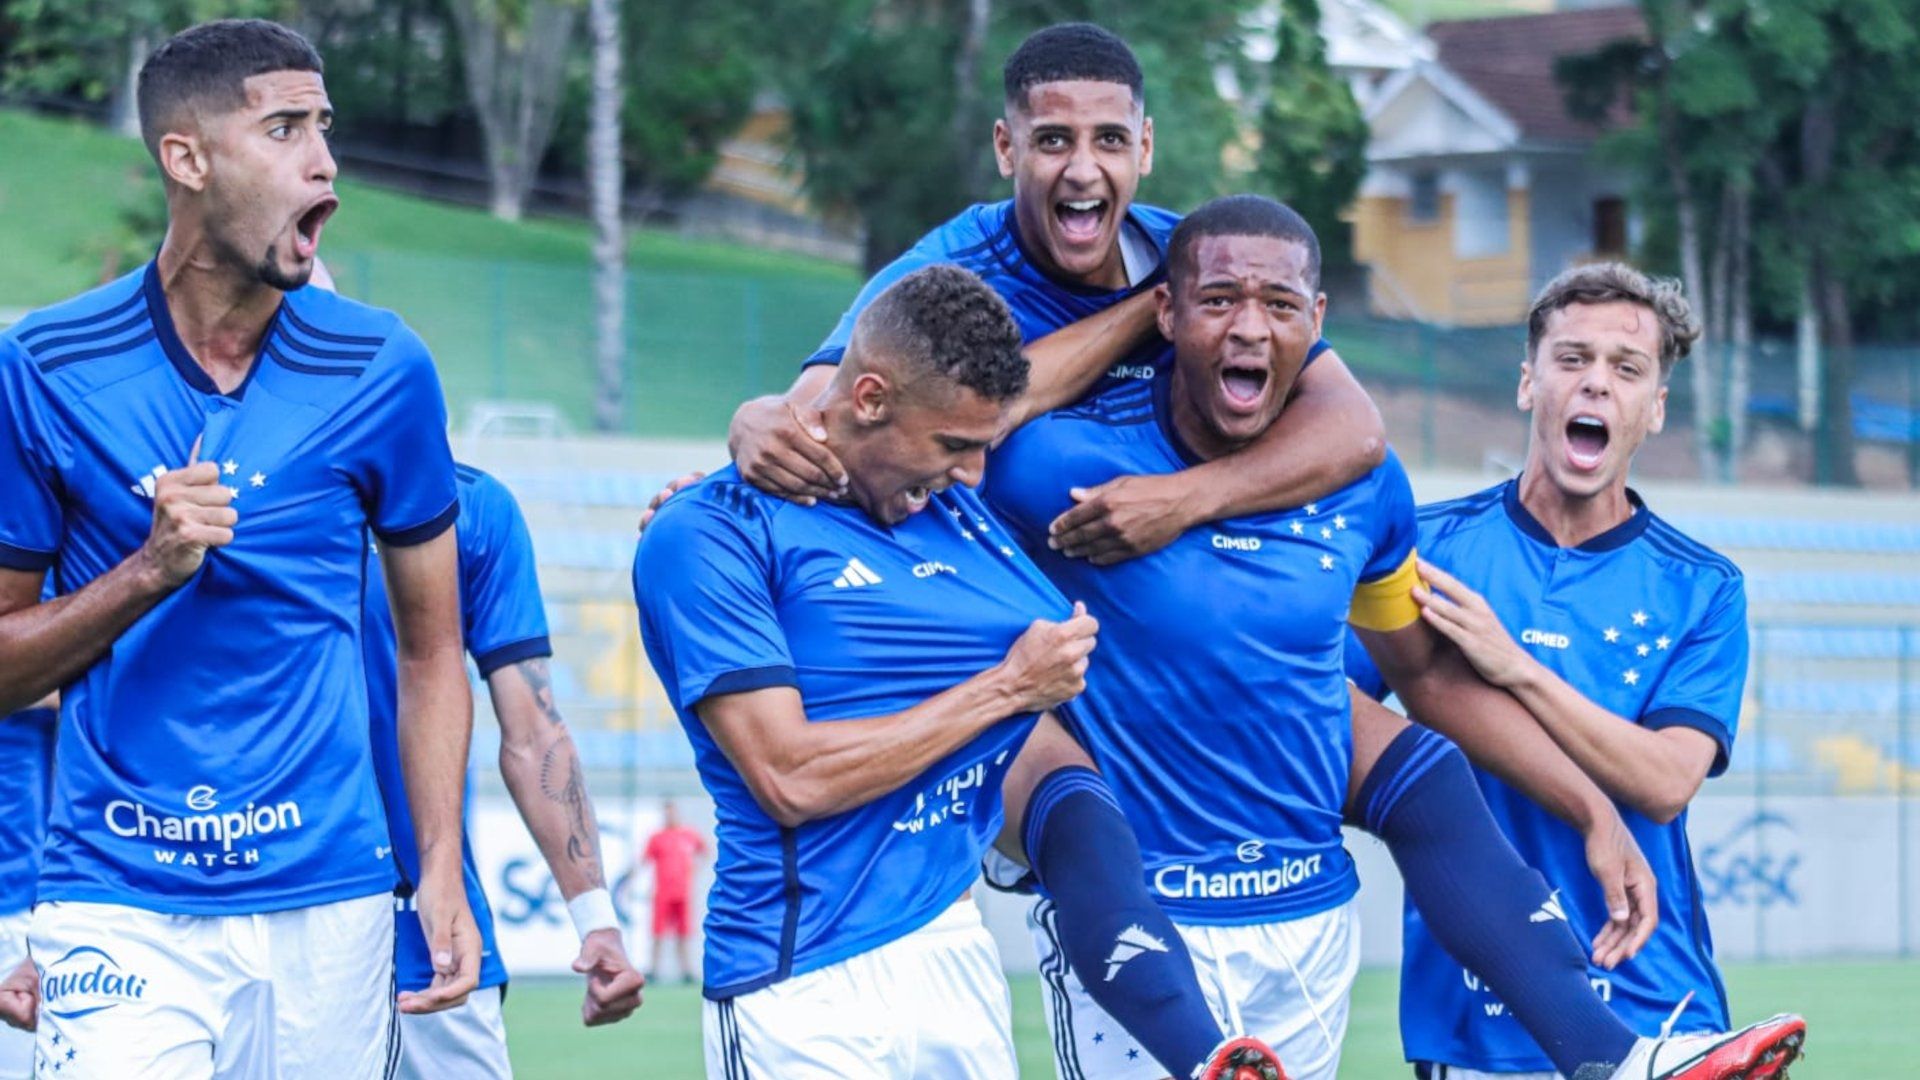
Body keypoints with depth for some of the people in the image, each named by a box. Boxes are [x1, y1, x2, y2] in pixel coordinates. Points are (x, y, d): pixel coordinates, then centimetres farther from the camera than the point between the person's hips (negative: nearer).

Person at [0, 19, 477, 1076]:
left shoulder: (382, 371, 4)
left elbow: (429, 645, 11)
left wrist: (441, 872, 2)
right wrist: (152, 571, -12)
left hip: (329, 906, 2)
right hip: (118, 903, -2)